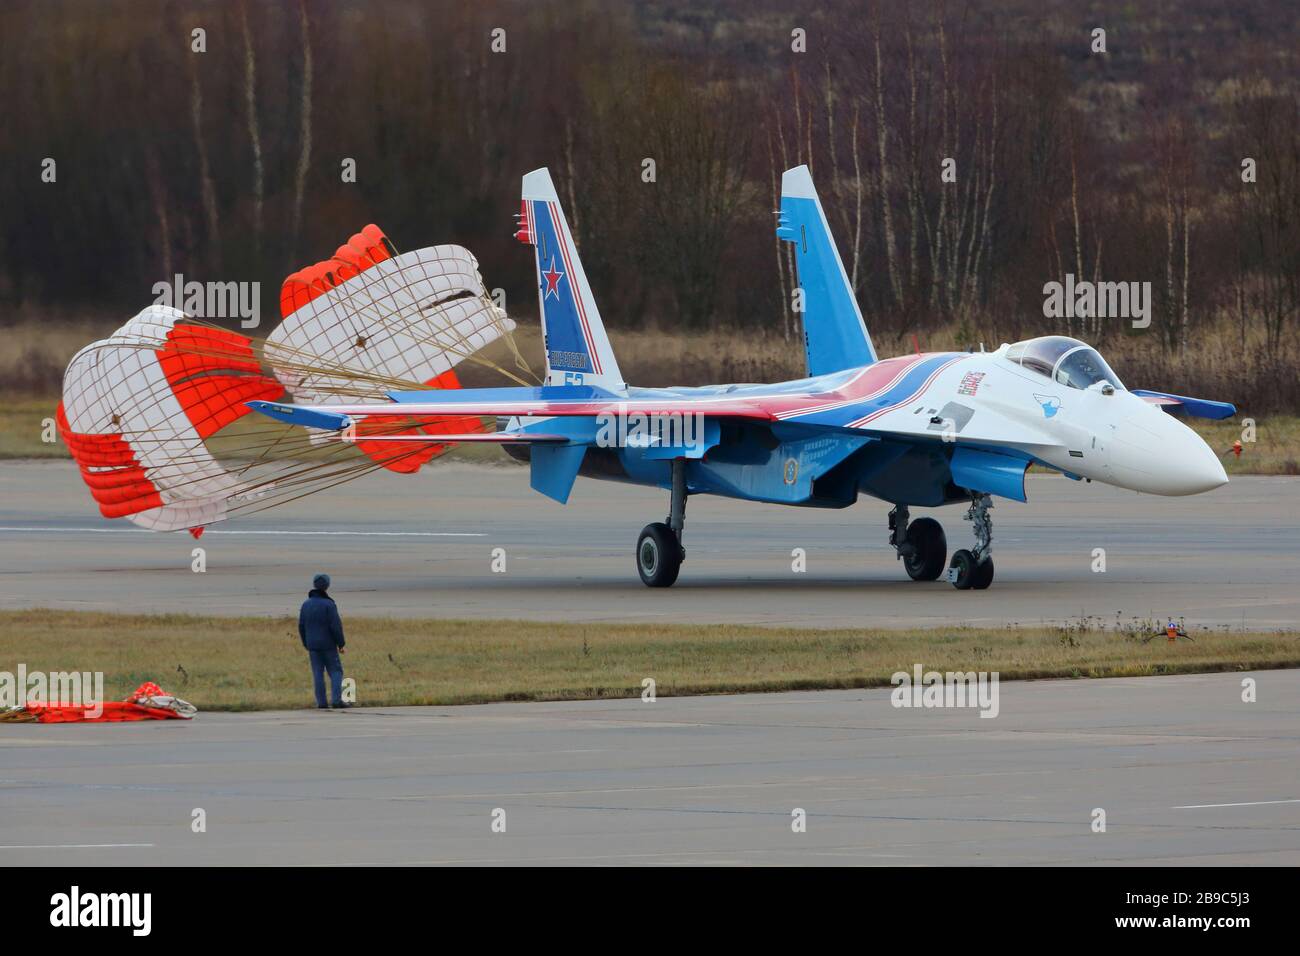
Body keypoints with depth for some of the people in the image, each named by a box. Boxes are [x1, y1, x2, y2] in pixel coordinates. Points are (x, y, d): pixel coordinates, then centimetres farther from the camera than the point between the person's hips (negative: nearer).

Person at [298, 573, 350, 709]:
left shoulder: (306, 605, 5)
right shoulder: (328, 605, -12)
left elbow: (301, 627, 10)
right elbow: (336, 626, -14)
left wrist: (306, 645, 19)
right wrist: (340, 644, -4)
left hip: (313, 646, 4)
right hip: (328, 645, -4)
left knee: (317, 674, 6)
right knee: (335, 672, 2)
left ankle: (321, 702, 2)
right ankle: (337, 701, -8)